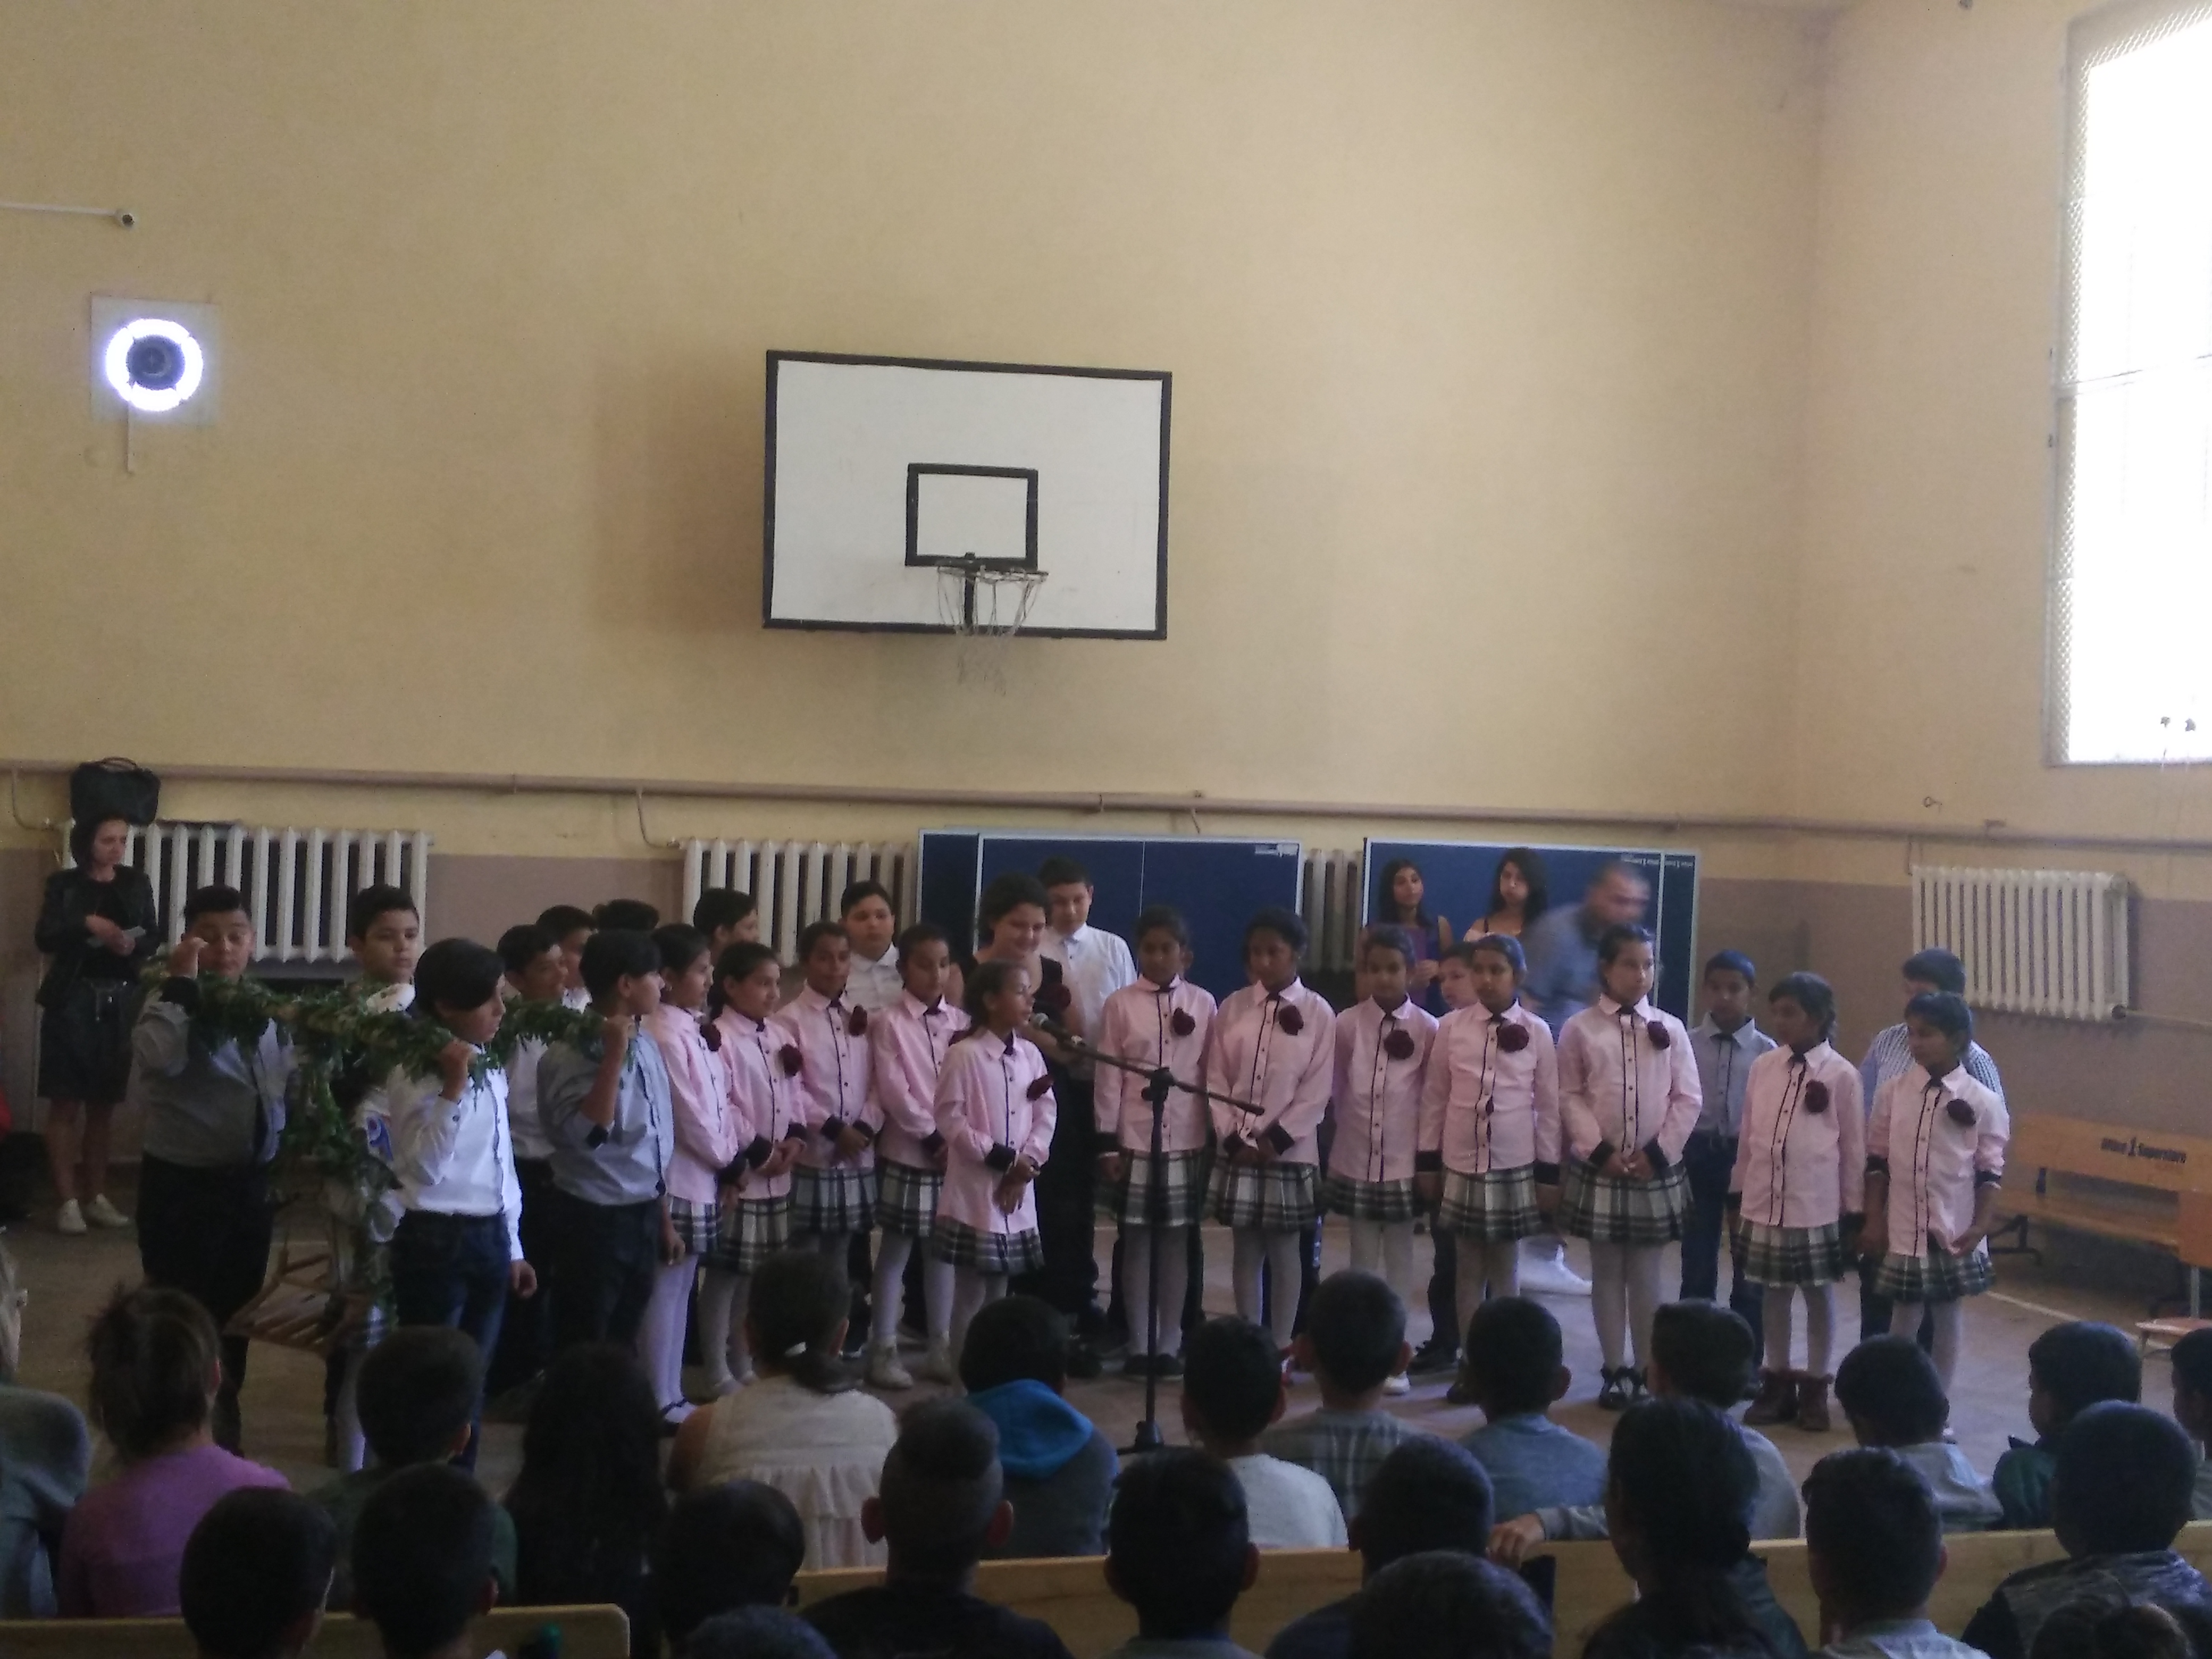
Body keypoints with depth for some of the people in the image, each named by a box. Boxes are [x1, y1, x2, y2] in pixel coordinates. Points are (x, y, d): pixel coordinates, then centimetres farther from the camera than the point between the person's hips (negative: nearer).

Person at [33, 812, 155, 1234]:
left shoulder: (137, 884, 8)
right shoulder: (64, 884, 1)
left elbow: (153, 936, 9)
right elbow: (43, 937, -8)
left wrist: (134, 946, -12)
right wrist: (87, 924, -23)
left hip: (119, 1002, 3)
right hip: (71, 1001, -3)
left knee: (104, 1103, 8)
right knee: (65, 1103, -2)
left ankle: (97, 1196, 15)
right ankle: (68, 1201, 1)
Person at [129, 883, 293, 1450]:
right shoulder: (171, 1006, -11)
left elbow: (288, 1079, 16)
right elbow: (160, 1058, -33)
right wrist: (182, 985, -27)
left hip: (249, 1183, 6)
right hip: (181, 1186, -6)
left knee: (235, 1314, 19)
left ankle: (222, 1427, 36)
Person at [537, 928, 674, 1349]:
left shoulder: (647, 1044, 7)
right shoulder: (569, 1056, -16)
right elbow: (588, 1134, -29)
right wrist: (614, 1054, -29)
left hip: (643, 1217, 7)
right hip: (595, 1221, -7)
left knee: (623, 1344, 17)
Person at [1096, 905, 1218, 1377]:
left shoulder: (1202, 1003, 3)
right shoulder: (1120, 1005, 0)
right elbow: (1109, 1077, 0)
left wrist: (1216, 1136, 4)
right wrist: (1108, 1143, -3)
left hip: (1186, 1141, 1)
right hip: (1134, 1140, -1)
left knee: (1177, 1243, 7)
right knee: (1136, 1242, 5)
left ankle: (1169, 1345, 15)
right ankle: (1138, 1346, 13)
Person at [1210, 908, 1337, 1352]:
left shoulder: (1317, 1012, -3)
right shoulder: (1233, 1007, 3)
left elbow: (1318, 1089, -6)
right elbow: (1216, 1077, 3)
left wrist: (1277, 1138, -11)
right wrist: (1233, 1136, -6)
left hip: (1290, 1150, -2)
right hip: (1238, 1148, 2)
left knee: (1284, 1249, 5)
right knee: (1246, 1249, 9)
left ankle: (1281, 1347, 12)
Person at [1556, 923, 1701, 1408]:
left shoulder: (1670, 1029, 2)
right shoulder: (1580, 1029, -2)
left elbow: (1688, 1099, 1)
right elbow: (1569, 1097, -3)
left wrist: (1658, 1152, -7)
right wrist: (1599, 1150, -12)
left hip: (1656, 1167, 1)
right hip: (1598, 1166, -1)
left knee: (1645, 1272, 7)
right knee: (1607, 1270, 7)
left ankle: (1648, 1369, 16)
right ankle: (1614, 1370, 15)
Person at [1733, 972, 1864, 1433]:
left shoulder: (1841, 1075, -7)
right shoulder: (1762, 1067, 3)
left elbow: (1854, 1147, -3)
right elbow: (1748, 1136, 9)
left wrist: (1853, 1211, -1)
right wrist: (1737, 1196, 11)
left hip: (1817, 1207, -3)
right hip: (1764, 1203, 3)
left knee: (1818, 1295, 9)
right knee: (1773, 1294, 12)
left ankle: (1815, 1389, 21)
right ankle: (1776, 1383, 24)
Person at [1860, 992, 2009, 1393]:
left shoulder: (1983, 1101, -6)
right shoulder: (1892, 1092, -2)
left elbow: (1990, 1171, -3)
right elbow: (1877, 1160, 3)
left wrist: (1981, 1225, -12)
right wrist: (1873, 1220, 1)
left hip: (1955, 1231, -1)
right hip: (1903, 1228, 1)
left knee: (1948, 1314, 11)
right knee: (1903, 1317, 8)